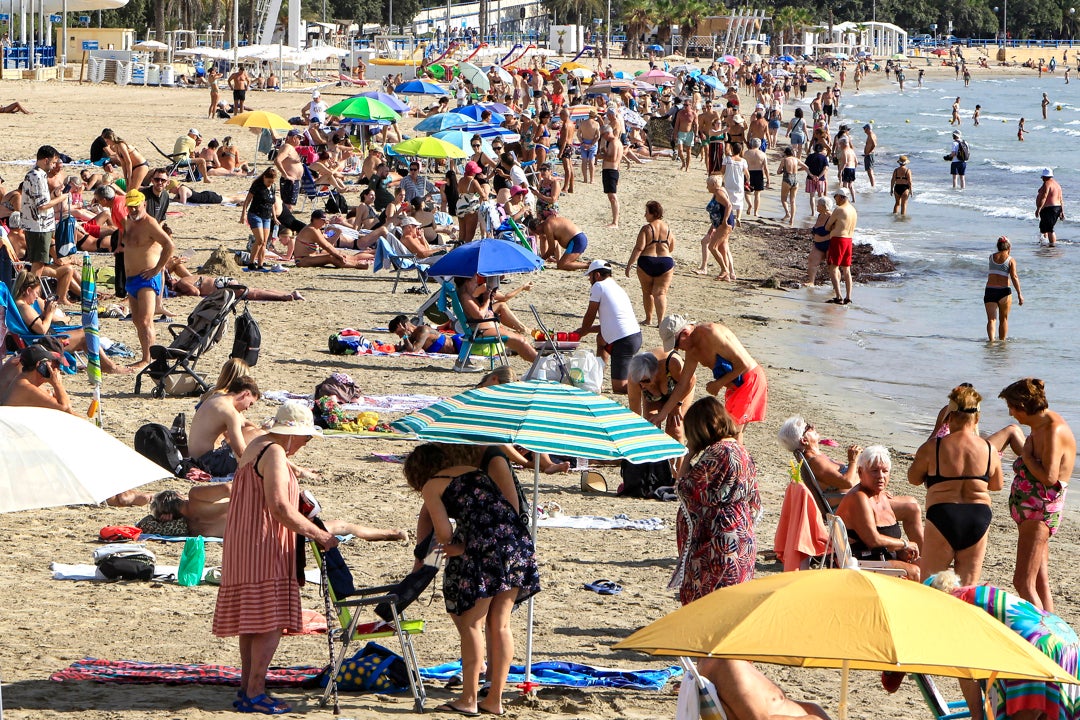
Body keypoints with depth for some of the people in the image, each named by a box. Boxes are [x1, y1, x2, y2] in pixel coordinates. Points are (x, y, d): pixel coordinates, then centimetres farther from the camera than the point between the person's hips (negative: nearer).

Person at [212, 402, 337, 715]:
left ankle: (247, 687, 14)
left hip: (244, 546, 11)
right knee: (270, 622, -10)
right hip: (263, 548, -11)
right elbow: (279, 506, -24)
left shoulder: (256, 447, 17)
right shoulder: (274, 453, -16)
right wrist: (318, 534, -20)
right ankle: (254, 693, -11)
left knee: (253, 620, 12)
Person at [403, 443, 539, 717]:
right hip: (517, 540, 6)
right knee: (500, 624, 12)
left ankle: (468, 699, 4)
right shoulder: (476, 471, 27)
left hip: (483, 547, -6)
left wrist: (455, 544, 20)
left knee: (471, 623, 4)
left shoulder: (431, 487, 9)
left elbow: (444, 535, -1)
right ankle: (495, 699, 15)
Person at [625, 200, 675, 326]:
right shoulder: (667, 228, 6)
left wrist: (629, 264, -10)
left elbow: (639, 248, -14)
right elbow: (672, 248, 15)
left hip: (647, 263, -3)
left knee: (647, 292, 16)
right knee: (660, 293, 0)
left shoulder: (646, 228, -9)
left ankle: (649, 319, 26)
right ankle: (660, 320, -16)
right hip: (666, 262, 3)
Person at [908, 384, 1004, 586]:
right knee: (968, 586, 10)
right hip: (979, 516, 3)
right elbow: (996, 485, 16)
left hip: (943, 516, -3)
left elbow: (914, 478, 7)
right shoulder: (989, 449, 1)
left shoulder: (933, 448, -7)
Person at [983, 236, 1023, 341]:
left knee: (991, 319, -3)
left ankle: (991, 340, -22)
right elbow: (1014, 277, -12)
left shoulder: (992, 257, 6)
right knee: (1003, 319, 16)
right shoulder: (1010, 260, -3)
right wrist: (1019, 294, -13)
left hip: (990, 291, 2)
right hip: (1004, 292, -2)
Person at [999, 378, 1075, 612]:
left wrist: (1026, 455, -16)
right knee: (1040, 583, 12)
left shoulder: (1054, 430, -19)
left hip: (1041, 511, -11)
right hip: (1030, 511, 11)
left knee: (1023, 582, -15)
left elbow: (1049, 476, -26)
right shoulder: (1038, 427, 12)